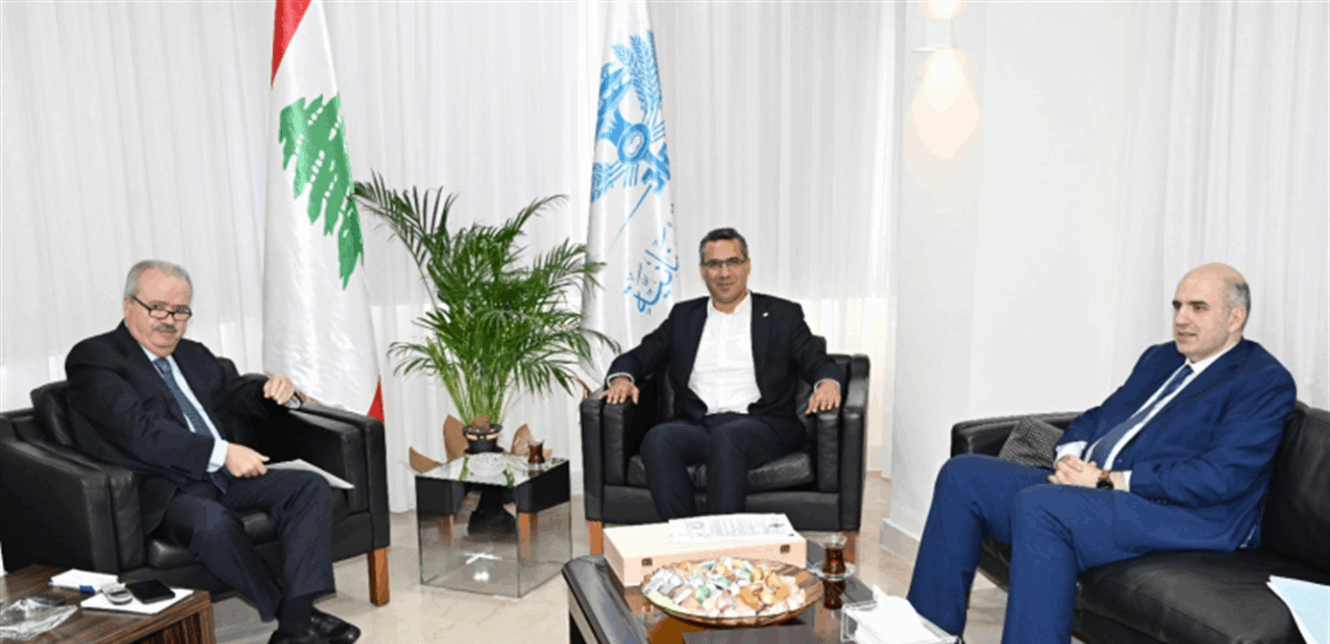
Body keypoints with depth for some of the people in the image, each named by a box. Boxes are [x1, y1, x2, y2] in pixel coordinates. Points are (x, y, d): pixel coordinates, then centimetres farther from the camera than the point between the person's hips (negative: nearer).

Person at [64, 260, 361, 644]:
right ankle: (288, 612, -17)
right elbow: (141, 432, -17)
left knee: (311, 488, -14)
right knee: (211, 521, -38)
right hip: (164, 491, -7)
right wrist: (221, 453, -25)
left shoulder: (193, 355, 21)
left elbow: (236, 395, 29)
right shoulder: (93, 359, -3)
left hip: (225, 476, 7)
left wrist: (276, 389, 3)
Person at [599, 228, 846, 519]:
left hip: (760, 424, -2)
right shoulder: (683, 316, 22)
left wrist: (828, 382, -18)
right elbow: (640, 356, 19)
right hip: (697, 425, 2)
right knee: (658, 439, -31)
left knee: (725, 438, -36)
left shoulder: (782, 314, 15)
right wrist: (622, 378, -4)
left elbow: (818, 362, 7)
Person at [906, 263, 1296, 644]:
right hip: (1095, 490, 8)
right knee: (963, 475, -6)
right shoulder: (1159, 358, 23)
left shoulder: (1266, 381, -1)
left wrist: (1109, 481, -17)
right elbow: (1096, 418, 24)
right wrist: (1070, 458, 0)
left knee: (1038, 505, -34)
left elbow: (1220, 477, -15)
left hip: (1183, 516, -8)